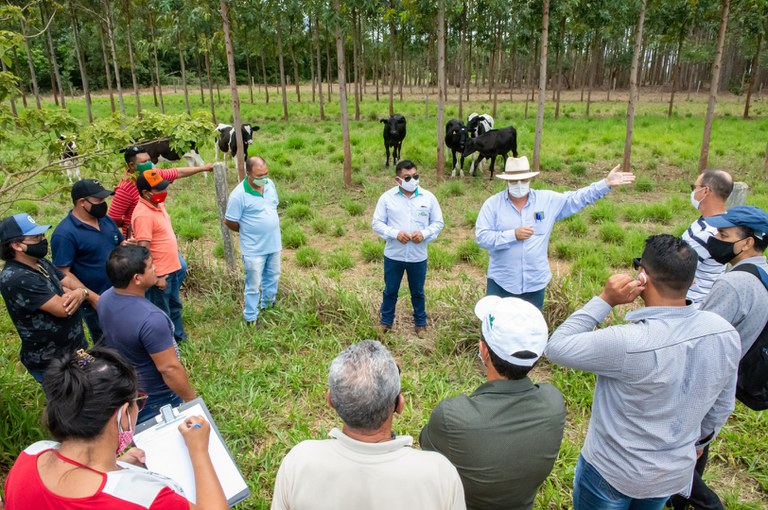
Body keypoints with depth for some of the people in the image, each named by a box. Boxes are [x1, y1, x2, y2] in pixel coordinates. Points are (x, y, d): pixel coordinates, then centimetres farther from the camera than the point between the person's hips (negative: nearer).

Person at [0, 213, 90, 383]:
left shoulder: (40, 263, 3)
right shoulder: (17, 279, -27)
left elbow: (70, 281, 6)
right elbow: (63, 308, -30)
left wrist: (80, 293, -18)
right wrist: (82, 292, -8)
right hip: (52, 364, -9)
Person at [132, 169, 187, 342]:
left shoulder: (159, 205, 3)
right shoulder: (143, 215, -25)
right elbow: (143, 250, -26)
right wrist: (155, 277, -22)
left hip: (171, 269, 9)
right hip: (159, 275, -9)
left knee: (174, 306, 27)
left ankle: (178, 335, 46)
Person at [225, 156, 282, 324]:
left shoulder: (270, 184, -3)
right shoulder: (238, 195, -22)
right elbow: (229, 222, -13)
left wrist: (268, 227, 12)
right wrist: (248, 231, 0)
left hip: (274, 244, 7)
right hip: (254, 249, -6)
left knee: (272, 278, 24)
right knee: (254, 285, 5)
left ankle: (268, 305, 47)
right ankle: (251, 318, 22)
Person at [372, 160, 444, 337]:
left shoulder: (428, 197, -4)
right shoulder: (387, 197, -6)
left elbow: (438, 222, 2)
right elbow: (377, 223, -4)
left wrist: (424, 234, -17)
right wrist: (395, 234, -20)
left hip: (418, 256, 0)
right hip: (393, 256, 0)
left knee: (417, 292, 16)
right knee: (390, 291, 16)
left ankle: (421, 323, 35)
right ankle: (386, 321, 35)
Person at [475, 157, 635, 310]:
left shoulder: (547, 200, 1)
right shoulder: (493, 204, -7)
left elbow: (577, 199, 2)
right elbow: (482, 237, -13)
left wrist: (606, 183, -7)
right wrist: (513, 235, -21)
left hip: (535, 283, 2)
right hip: (501, 282, -2)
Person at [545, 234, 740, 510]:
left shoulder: (629, 344, -37)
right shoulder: (726, 333, -15)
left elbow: (556, 347, -24)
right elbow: (722, 405, 1)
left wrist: (604, 300, -25)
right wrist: (699, 441, 20)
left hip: (611, 473, -5)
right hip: (676, 472, 6)